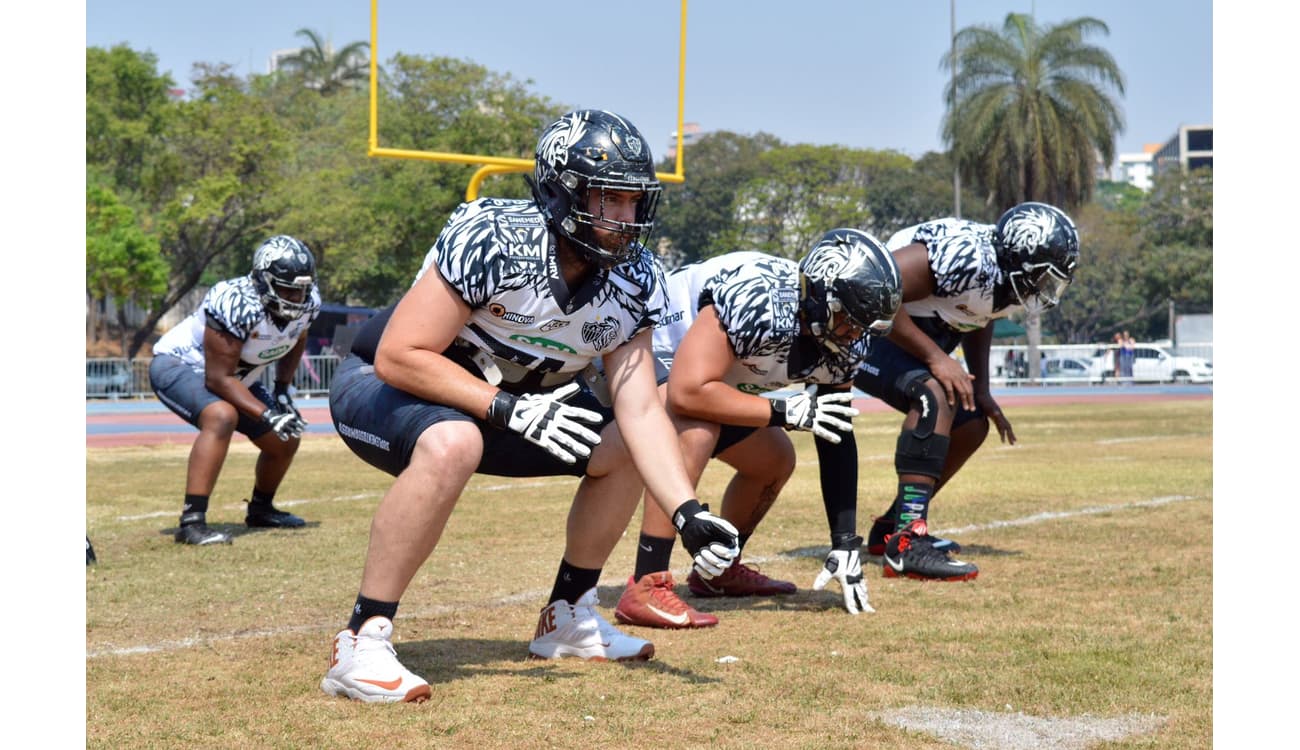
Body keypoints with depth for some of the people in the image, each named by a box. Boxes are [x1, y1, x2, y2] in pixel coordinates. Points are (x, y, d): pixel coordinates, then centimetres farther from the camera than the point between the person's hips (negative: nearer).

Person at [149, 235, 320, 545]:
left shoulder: (307, 303, -14)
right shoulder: (237, 305, -37)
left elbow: (295, 341, 11)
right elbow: (218, 378, -33)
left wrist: (283, 389, 0)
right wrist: (267, 415, -38)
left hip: (234, 375, 8)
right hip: (179, 365, -8)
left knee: (285, 440, 8)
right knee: (222, 417, -36)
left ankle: (260, 510, 36)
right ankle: (191, 522, -35)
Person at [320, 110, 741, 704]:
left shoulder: (634, 282, -9)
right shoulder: (493, 240, -30)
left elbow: (639, 409, -12)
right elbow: (399, 356, -31)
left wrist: (688, 514, -24)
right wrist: (512, 409, -34)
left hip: (501, 403, 7)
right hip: (378, 388, -7)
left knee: (623, 449, 2)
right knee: (452, 443, -39)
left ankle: (567, 618, 19)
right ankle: (361, 645, -30)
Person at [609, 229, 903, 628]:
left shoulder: (841, 345, -11)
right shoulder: (759, 303, -37)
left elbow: (837, 442, -4)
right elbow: (687, 393, -41)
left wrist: (846, 544, -8)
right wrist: (787, 411, -34)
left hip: (697, 365, 9)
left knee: (775, 461, 12)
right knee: (697, 430, -34)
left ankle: (719, 570, 33)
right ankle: (645, 588, -32)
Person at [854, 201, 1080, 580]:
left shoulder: (1009, 279, -2)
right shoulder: (968, 258, -31)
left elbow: (977, 321, 17)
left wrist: (981, 389, 5)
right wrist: (936, 357, -31)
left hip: (906, 339, 10)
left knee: (970, 426, 10)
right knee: (935, 394, -31)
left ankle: (891, 527, 22)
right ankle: (906, 544, -33)